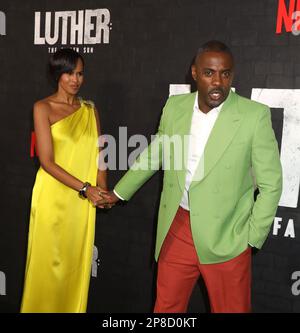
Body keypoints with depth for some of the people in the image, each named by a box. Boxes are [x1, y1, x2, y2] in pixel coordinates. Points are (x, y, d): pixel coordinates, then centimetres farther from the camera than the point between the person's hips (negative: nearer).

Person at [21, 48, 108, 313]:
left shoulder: (90, 110, 9)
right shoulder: (43, 108, -4)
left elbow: (98, 152, 9)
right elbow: (47, 161, -11)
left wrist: (101, 188, -9)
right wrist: (85, 188, -17)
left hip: (84, 200, 4)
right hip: (53, 195, -4)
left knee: (78, 262, 11)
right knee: (49, 263, 6)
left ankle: (74, 308, 28)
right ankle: (43, 308, 25)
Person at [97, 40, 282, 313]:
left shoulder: (255, 115, -12)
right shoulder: (175, 106, 0)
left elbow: (270, 184, -5)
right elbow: (154, 153, 16)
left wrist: (251, 238, -7)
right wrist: (119, 192, 21)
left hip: (226, 237, -3)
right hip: (176, 230, 4)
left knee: (231, 307, 12)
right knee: (166, 306, 17)